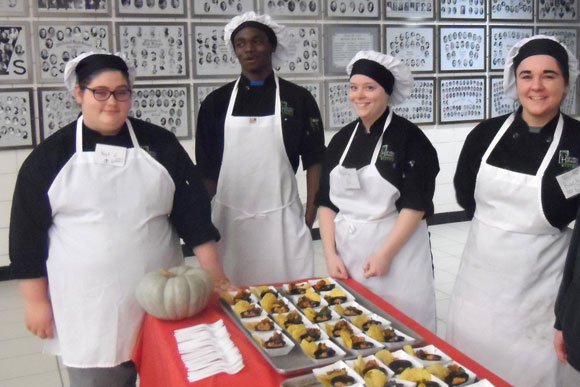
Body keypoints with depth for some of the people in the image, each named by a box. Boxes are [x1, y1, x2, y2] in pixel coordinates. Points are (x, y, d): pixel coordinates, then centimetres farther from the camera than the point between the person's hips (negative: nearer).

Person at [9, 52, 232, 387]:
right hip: (87, 309, -1)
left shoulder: (159, 144, 3)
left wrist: (214, 274, -5)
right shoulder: (51, 155, 0)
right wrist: (36, 300, 1)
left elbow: (193, 209, 1)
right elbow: (28, 231, 2)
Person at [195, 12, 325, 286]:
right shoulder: (216, 102, 5)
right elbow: (207, 169, 8)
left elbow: (314, 162, 4)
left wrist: (310, 219, 0)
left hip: (282, 220, -1)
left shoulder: (298, 99, 2)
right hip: (229, 219, 1)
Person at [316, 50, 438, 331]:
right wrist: (331, 254, 1)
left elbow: (416, 204, -11)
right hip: (347, 251, 5)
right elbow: (327, 201, 9)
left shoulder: (408, 137, -6)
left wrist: (386, 254, -14)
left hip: (397, 249, -4)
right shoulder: (342, 139, 9)